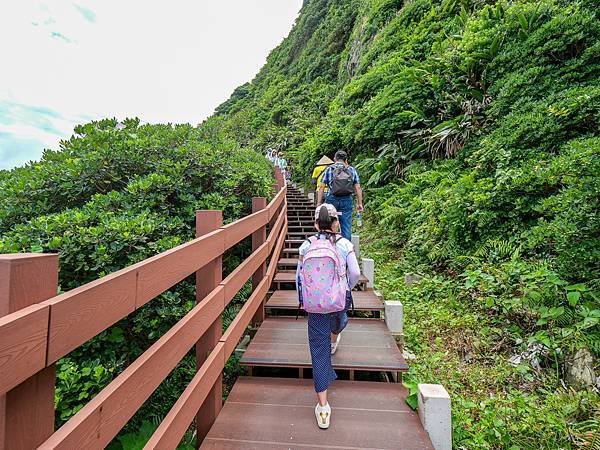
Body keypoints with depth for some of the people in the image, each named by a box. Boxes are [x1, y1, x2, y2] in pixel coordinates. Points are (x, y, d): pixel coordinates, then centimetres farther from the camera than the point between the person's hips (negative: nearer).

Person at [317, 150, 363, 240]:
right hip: (347, 200, 1)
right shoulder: (352, 170, 11)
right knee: (346, 227, 5)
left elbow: (321, 187, 0)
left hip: (332, 199, 0)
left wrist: (319, 203, 2)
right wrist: (360, 203, 8)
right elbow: (358, 188, 5)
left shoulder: (329, 169, 7)